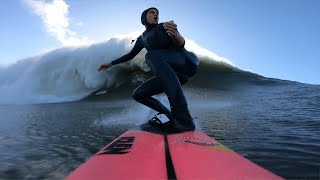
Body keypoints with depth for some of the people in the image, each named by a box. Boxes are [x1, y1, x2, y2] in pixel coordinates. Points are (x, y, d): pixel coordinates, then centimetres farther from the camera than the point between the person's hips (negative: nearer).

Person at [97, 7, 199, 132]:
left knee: (152, 55, -34)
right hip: (172, 73, 6)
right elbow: (130, 55, 32)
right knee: (138, 94, 2)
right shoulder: (142, 38, 20)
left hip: (187, 61, -5)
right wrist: (111, 63, 36)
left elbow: (181, 44, -13)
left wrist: (175, 34, -35)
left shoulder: (165, 26, 4)